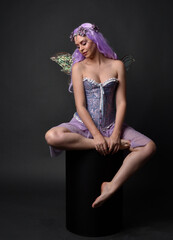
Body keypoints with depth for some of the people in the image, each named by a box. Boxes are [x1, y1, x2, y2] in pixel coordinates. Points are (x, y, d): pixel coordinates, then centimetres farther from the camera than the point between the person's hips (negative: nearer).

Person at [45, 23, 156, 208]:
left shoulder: (117, 65, 5)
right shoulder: (79, 67, 2)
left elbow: (121, 103, 0)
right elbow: (80, 106, -7)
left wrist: (116, 133, -15)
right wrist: (97, 136, -18)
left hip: (111, 125, 1)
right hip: (83, 125, 0)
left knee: (149, 146, -21)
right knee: (52, 136, -31)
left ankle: (112, 186, -22)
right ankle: (112, 144, -22)